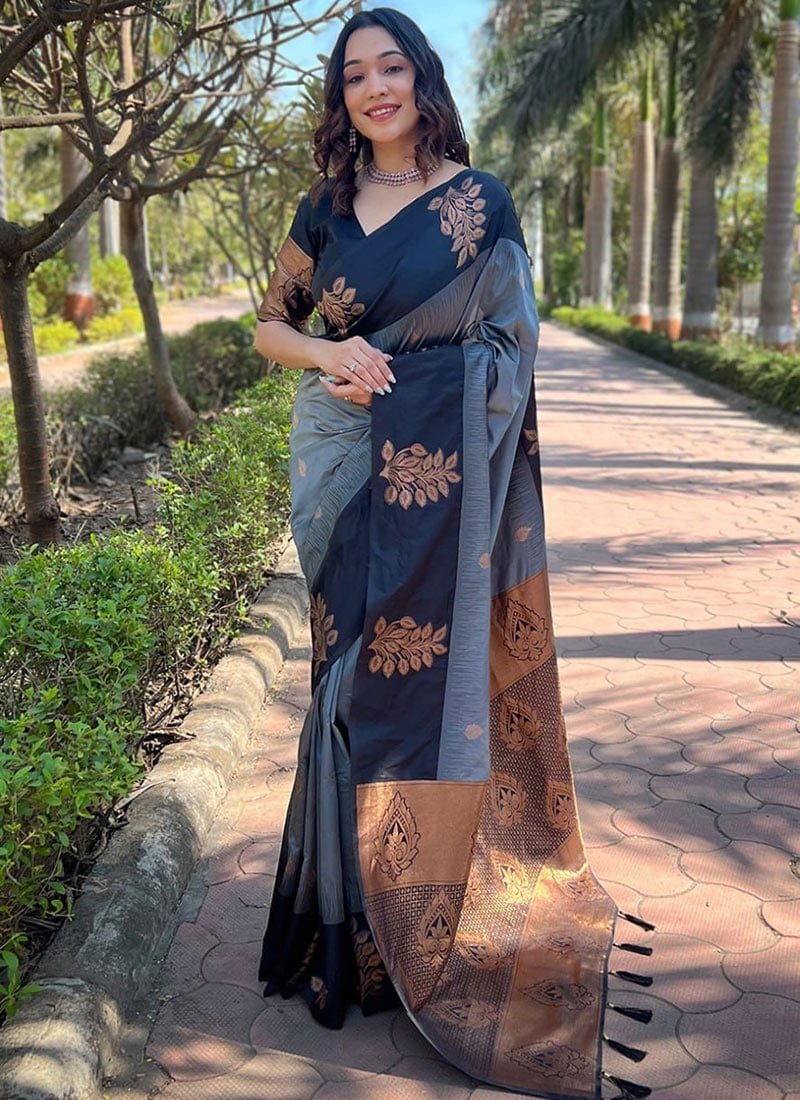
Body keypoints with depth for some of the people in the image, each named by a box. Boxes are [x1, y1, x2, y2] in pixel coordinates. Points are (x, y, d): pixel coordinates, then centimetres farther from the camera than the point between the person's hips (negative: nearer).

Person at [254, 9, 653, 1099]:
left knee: (440, 673, -1)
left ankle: (433, 911, 18)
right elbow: (271, 324, 17)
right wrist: (328, 355, -4)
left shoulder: (481, 203, 3)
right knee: (354, 674, 7)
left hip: (448, 478, -3)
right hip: (352, 474, 3)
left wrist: (496, 484, -6)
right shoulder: (325, 210, 11)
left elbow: (510, 348, 2)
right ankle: (361, 915, 25)